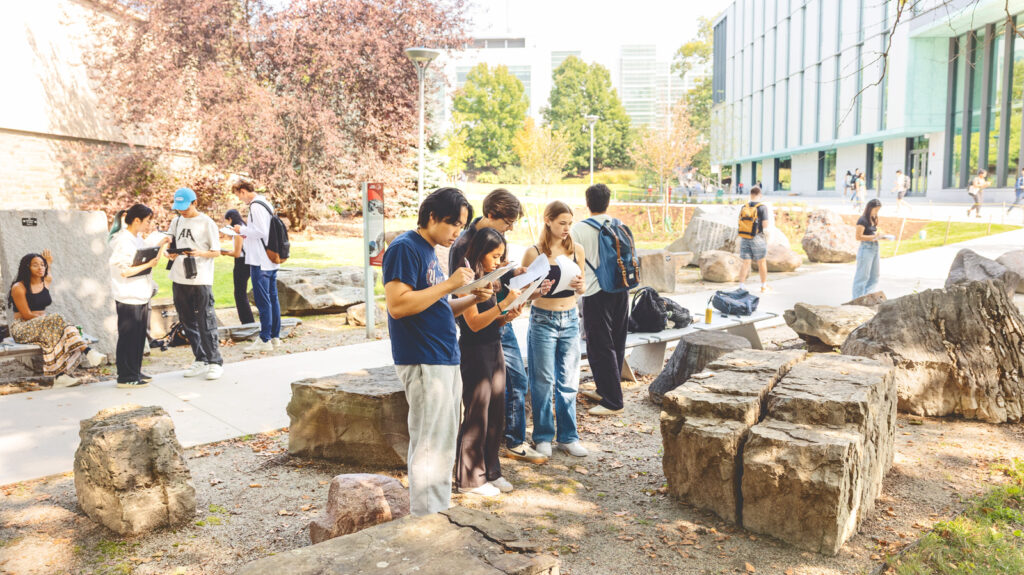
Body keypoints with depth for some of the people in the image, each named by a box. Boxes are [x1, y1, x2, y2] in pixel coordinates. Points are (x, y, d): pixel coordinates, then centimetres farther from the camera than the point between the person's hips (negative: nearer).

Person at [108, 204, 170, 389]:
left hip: (141, 295, 9)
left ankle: (135, 372, 25)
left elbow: (152, 259, 19)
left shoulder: (138, 239, 12)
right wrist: (148, 264, -19)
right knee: (128, 337, -1)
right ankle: (126, 377, 7)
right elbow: (123, 271, -21)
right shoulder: (123, 241, -16)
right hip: (128, 297, -9)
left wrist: (161, 245, 7)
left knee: (140, 335, 15)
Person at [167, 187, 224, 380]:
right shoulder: (176, 222, 14)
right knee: (188, 322, 10)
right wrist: (171, 254, -4)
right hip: (179, 279, 6)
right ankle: (201, 361, 20)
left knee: (205, 322, -6)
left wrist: (200, 253, -23)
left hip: (201, 279, -6)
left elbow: (216, 252, -3)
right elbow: (172, 247, 20)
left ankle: (215, 362, 1)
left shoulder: (206, 223, -3)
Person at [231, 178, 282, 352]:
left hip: (260, 262, -10)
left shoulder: (256, 206, -14)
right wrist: (247, 233, 14)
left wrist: (242, 230, -6)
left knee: (263, 300, -5)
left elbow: (261, 231, -20)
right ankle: (275, 336, 18)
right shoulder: (266, 203, 15)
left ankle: (265, 340, -1)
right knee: (272, 298, 12)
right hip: (271, 260, 10)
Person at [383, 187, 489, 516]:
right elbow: (397, 305, -23)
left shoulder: (429, 251, 19)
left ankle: (440, 513, 26)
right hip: (423, 362, -10)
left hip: (446, 360, 10)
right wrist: (449, 284, -20)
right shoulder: (405, 248, -11)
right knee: (431, 444, -5)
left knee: (443, 442, 15)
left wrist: (471, 299, 5)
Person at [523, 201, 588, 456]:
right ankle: (543, 437, 19)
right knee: (543, 381, 4)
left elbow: (581, 289, 13)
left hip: (570, 319, 3)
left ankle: (567, 436, 21)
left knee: (569, 381, 8)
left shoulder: (577, 250, 4)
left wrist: (580, 286, -9)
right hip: (542, 320, -3)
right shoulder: (534, 253, -7)